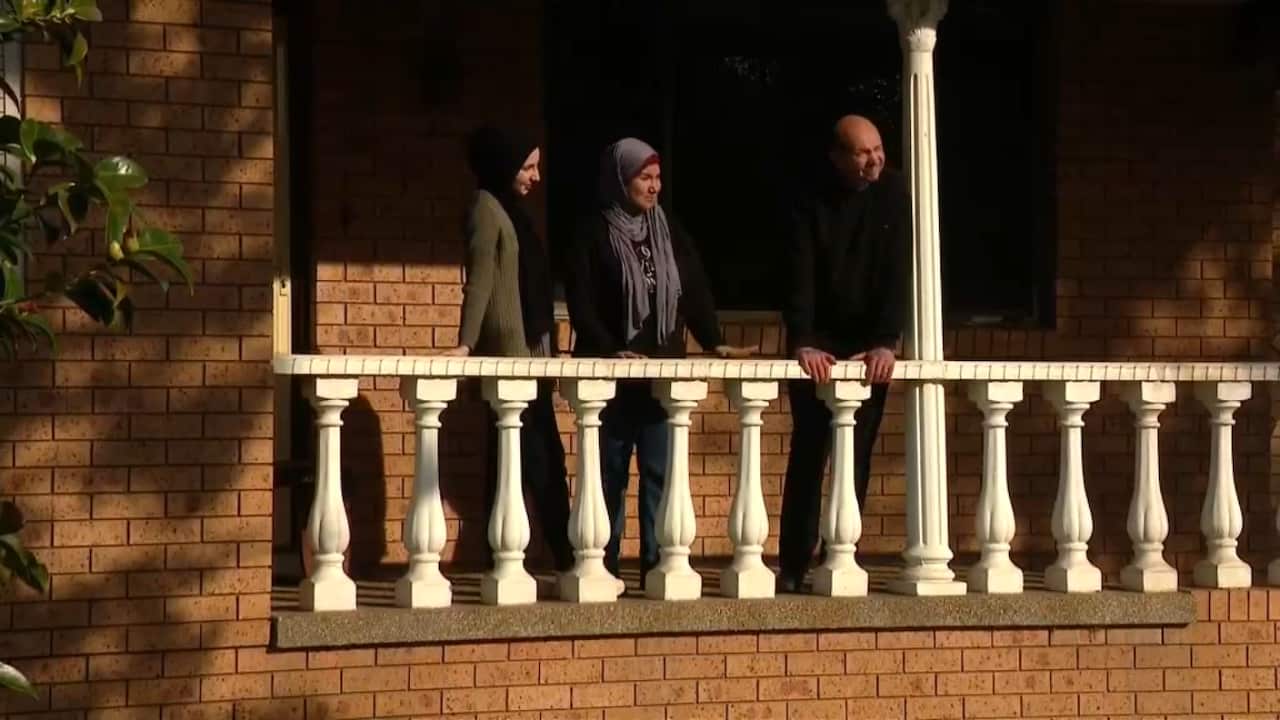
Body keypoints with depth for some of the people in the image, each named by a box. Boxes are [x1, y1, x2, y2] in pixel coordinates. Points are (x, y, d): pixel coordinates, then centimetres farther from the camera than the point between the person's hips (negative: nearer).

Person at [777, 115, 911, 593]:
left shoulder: (893, 195, -6)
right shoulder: (814, 205, -9)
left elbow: (897, 273, -13)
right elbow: (800, 279, -17)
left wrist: (886, 343, -23)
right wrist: (801, 343, -31)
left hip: (870, 346, 1)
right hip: (818, 347, -1)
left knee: (857, 457, 2)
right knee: (809, 454, -2)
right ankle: (793, 567, 1)